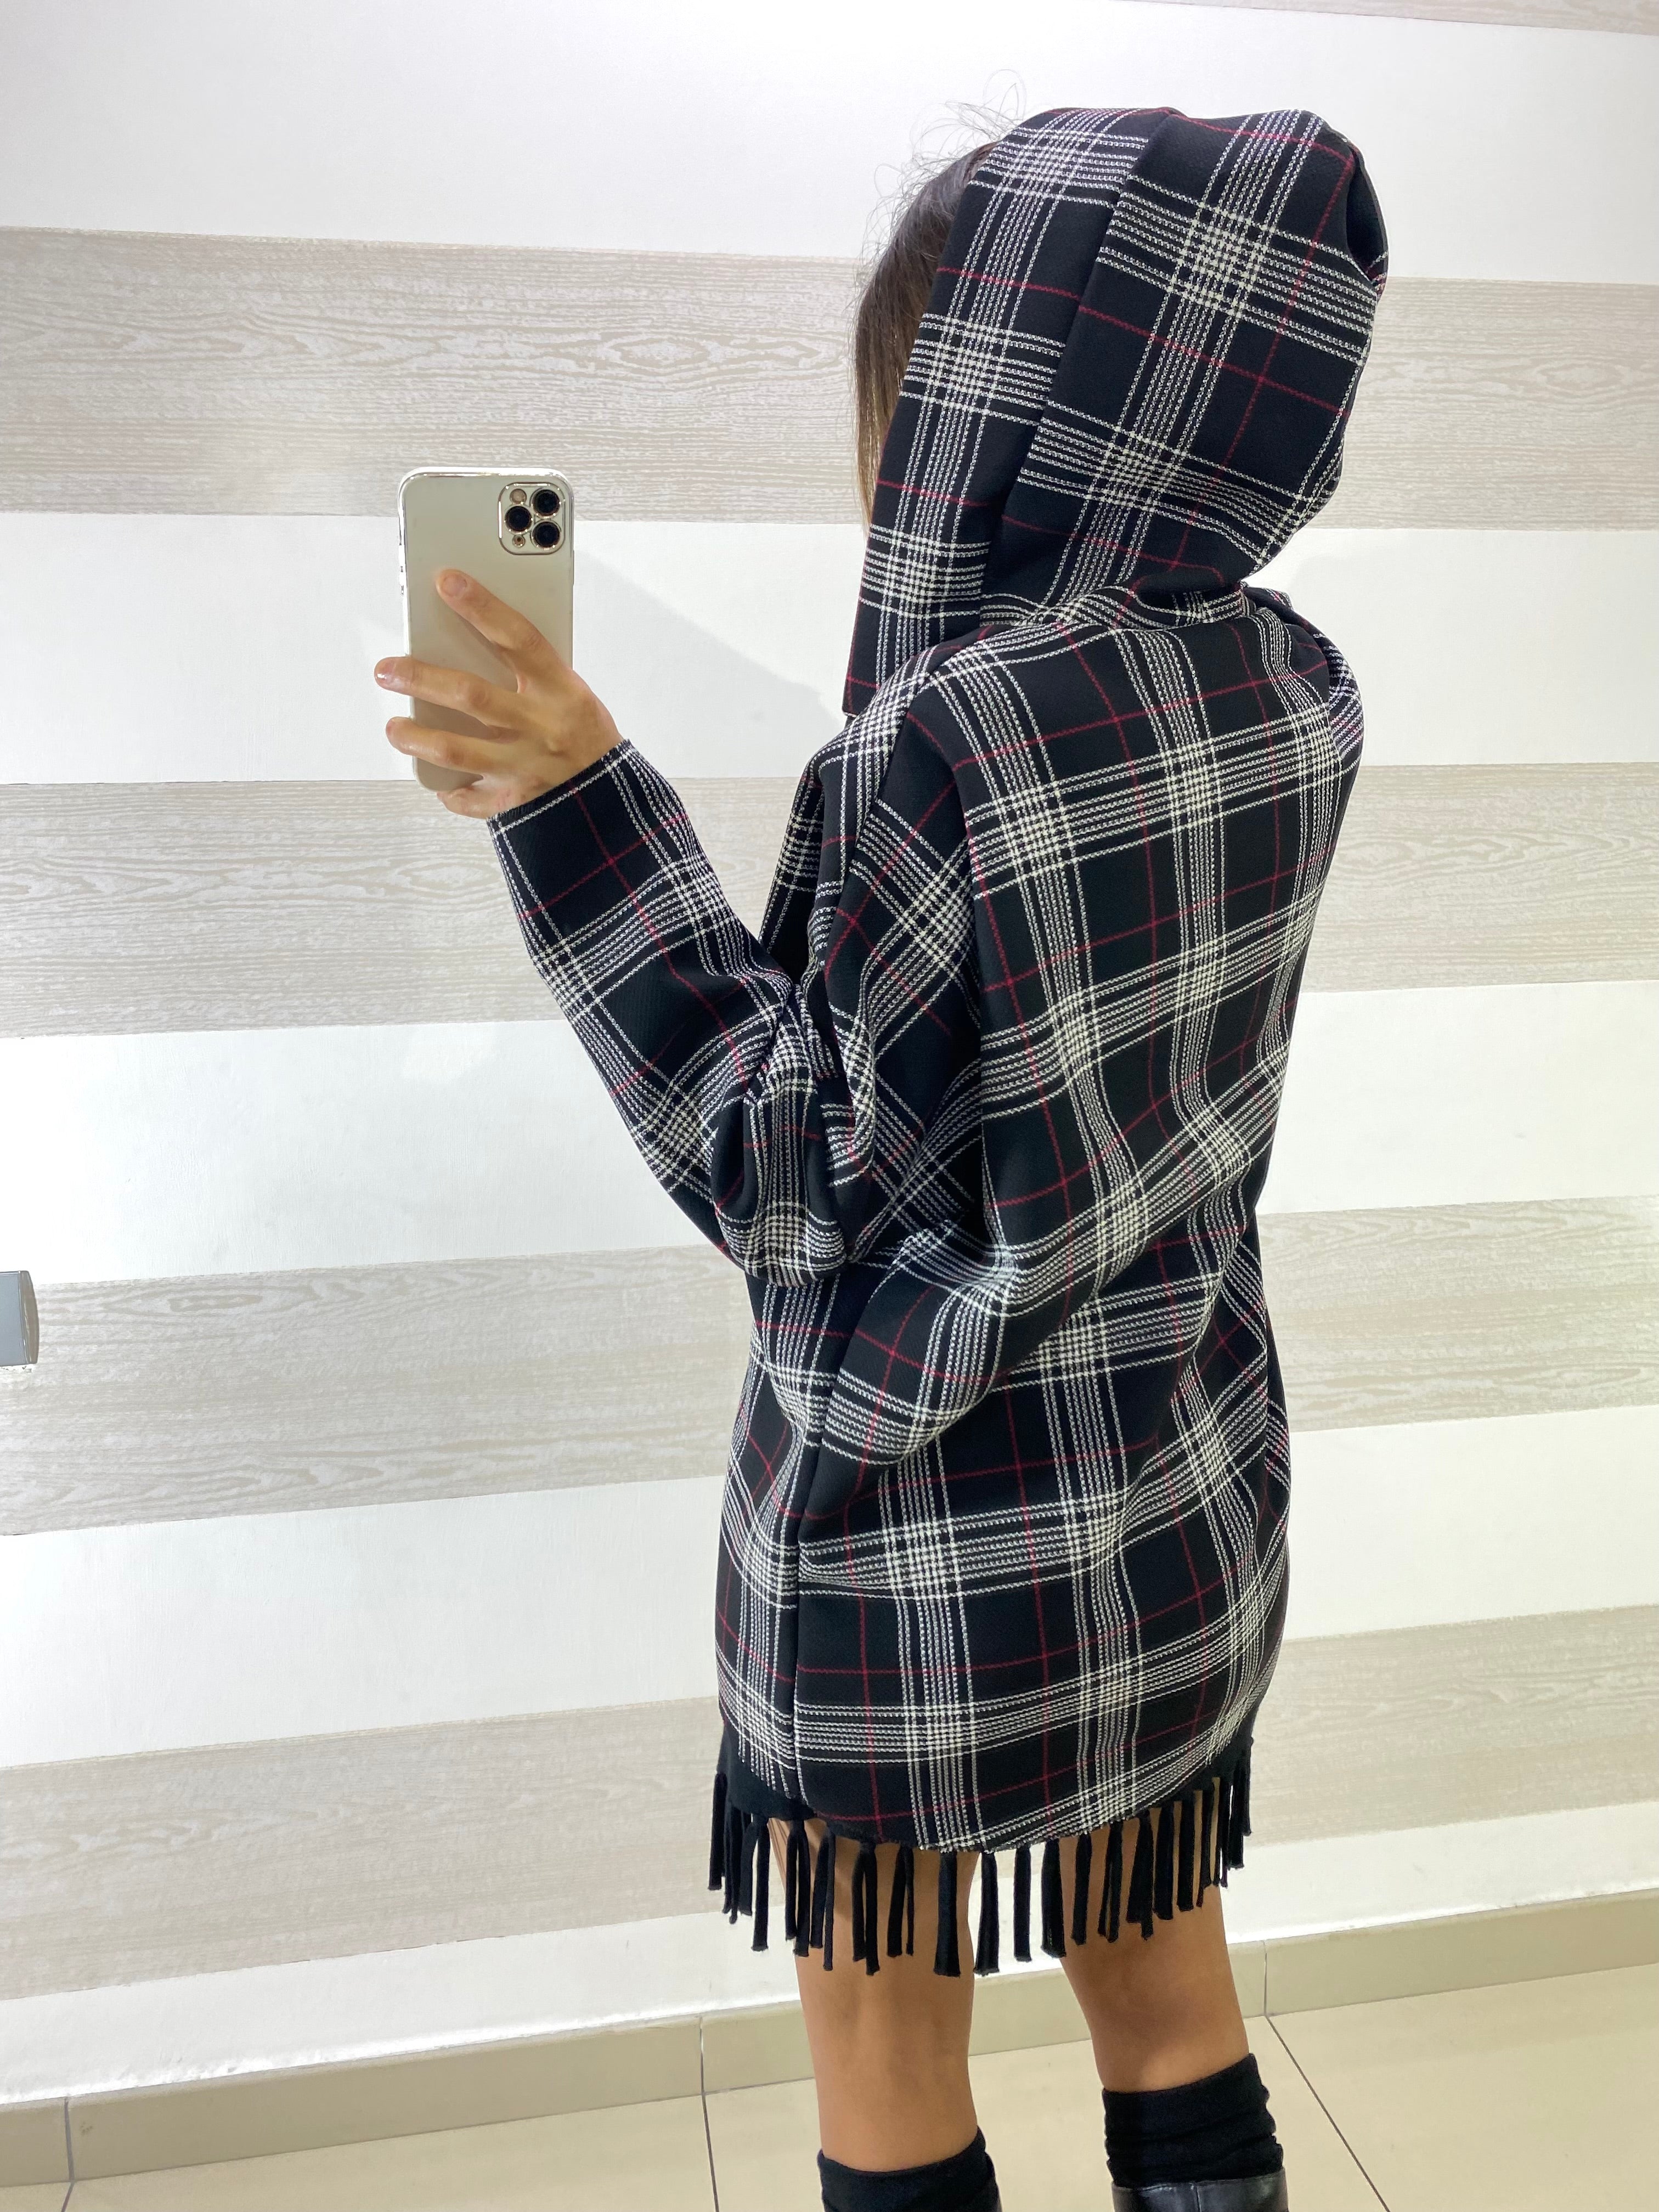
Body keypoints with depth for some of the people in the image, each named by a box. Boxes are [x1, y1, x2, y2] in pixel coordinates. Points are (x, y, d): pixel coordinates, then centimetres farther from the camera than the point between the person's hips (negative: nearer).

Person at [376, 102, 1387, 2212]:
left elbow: (791, 1181, -19)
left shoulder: (938, 744, -26)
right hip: (1184, 1501, 7)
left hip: (927, 1535, -6)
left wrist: (580, 811, -21)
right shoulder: (1291, 693, -5)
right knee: (1168, 2006, 25)